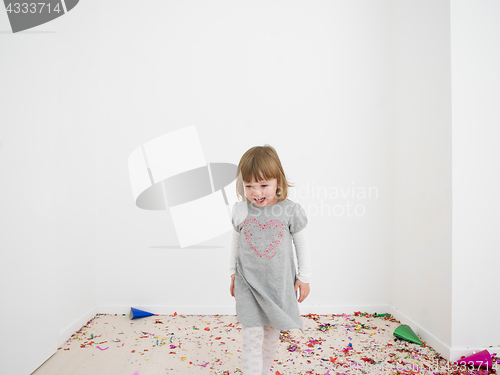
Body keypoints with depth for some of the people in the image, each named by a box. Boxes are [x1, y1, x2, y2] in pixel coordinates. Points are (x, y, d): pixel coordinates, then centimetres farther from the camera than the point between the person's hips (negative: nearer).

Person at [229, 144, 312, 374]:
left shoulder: (290, 210, -12)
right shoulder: (240, 211, -7)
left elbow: (302, 244, -1)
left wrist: (304, 277, 3)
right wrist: (233, 273, 13)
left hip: (279, 284, 1)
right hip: (248, 283, 0)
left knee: (272, 333, 18)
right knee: (252, 337, -3)